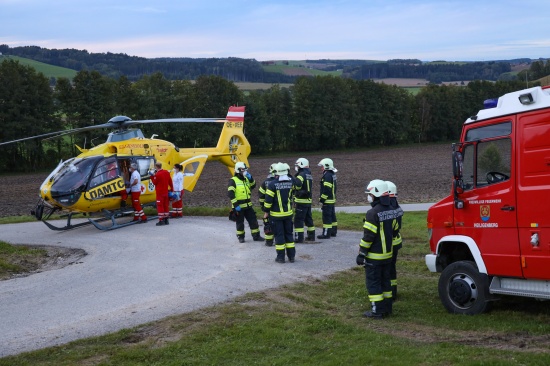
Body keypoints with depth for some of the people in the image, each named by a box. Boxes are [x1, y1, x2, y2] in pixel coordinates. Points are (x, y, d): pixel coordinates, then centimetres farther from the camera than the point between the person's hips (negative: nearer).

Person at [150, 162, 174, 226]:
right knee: (166, 206, 13)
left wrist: (152, 176, 4)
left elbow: (154, 182, -5)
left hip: (160, 193, -7)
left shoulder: (157, 174, -18)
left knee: (160, 206, -3)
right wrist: (172, 189, 18)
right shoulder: (166, 172, 4)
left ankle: (161, 220, -7)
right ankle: (166, 220, 17)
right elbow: (170, 182, 9)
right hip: (166, 192, 7)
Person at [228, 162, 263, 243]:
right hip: (239, 207, -6)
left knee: (253, 221, 6)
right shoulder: (233, 181, -11)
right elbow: (230, 194, -17)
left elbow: (253, 186, 9)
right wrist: (235, 205, -22)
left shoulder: (246, 179, 11)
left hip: (248, 205, 6)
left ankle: (256, 236, 15)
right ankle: (241, 237, 20)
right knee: (240, 223, 6)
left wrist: (251, 178, -8)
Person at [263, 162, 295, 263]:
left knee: (279, 235, 4)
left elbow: (268, 199, -14)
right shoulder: (291, 182, -4)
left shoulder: (273, 184, -17)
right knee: (289, 234, 14)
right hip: (288, 213, 4)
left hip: (276, 214, -4)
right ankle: (291, 256, 17)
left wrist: (266, 211, -3)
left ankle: (281, 257, 7)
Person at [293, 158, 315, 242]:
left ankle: (299, 238, -6)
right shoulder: (309, 175, 15)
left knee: (298, 220, -5)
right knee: (308, 219, 17)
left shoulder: (302, 174, -14)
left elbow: (297, 184, -31)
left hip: (301, 201, -9)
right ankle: (311, 236, 23)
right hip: (308, 200, 9)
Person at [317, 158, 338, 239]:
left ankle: (326, 234, -5)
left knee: (326, 217, -7)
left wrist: (322, 199, -18)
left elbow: (326, 189, -24)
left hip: (327, 200, -10)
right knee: (332, 216, 16)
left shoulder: (327, 175, -18)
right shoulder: (332, 174, 13)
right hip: (332, 199, 10)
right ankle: (333, 231, 24)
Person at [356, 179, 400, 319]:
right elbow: (394, 231, 14)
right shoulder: (391, 211, 6)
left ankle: (377, 311, 1)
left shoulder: (373, 213, -21)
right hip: (388, 254, 8)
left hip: (374, 256, -8)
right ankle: (387, 308, 22)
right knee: (385, 280, 17)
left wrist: (361, 254, -15)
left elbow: (368, 236, -21)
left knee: (373, 282, 0)